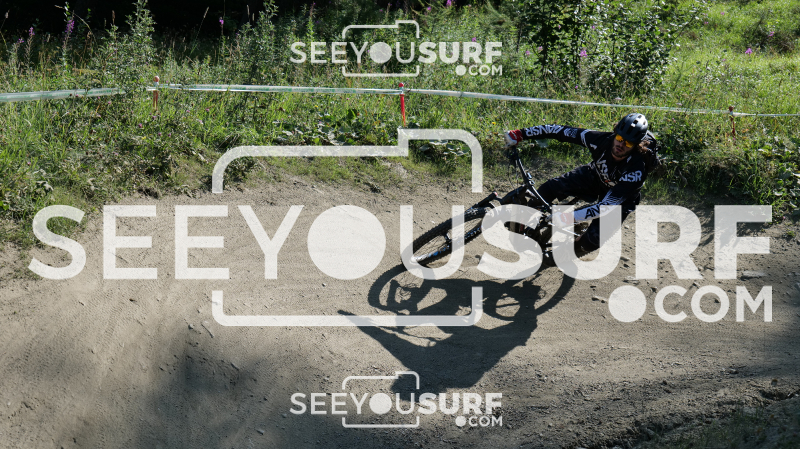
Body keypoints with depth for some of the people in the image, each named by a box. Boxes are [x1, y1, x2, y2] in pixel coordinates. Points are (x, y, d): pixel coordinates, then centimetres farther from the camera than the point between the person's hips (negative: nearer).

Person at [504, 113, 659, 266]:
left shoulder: (636, 171, -40)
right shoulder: (601, 140, -31)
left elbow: (607, 206, -43)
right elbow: (561, 131, -23)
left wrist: (572, 217, -53)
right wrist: (521, 134, -25)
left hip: (620, 198, -3)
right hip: (595, 177, 3)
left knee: (596, 237, -23)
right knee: (550, 188, -17)